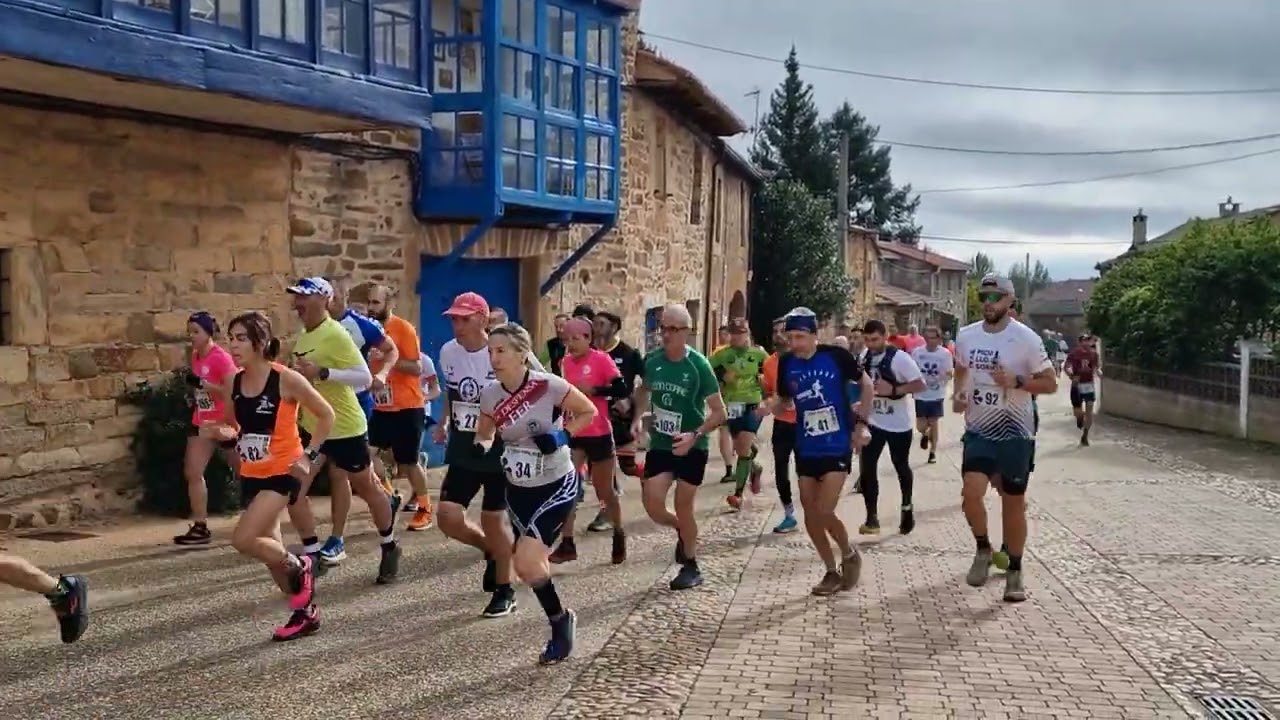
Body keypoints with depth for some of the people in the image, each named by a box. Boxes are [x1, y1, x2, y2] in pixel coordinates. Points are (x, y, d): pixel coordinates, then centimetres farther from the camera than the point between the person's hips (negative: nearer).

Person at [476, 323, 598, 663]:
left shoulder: (549, 386, -22)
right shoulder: (490, 394, -7)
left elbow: (589, 411, -7)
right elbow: (485, 432, 11)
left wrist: (562, 436, -21)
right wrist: (480, 449, -11)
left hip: (557, 485, -6)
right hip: (518, 489, 6)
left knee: (526, 564, -16)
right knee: (530, 564, 11)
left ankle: (560, 621, 11)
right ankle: (560, 623, 35)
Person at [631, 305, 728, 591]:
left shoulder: (699, 365, -17)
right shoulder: (652, 361, -5)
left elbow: (719, 412, -13)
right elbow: (644, 389, 18)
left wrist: (694, 435, -26)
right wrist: (638, 418, 2)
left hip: (691, 448, -4)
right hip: (659, 445, 4)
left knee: (683, 507, 3)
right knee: (652, 506, -3)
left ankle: (691, 567, 24)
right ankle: (682, 531, 31)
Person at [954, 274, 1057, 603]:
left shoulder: (1025, 338, -10)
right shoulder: (965, 336, 2)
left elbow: (1050, 383, -6)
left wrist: (1016, 382, -23)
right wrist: (958, 394, 0)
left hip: (1015, 433, -2)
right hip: (978, 431, 2)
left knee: (1014, 503, 6)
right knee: (971, 492, -16)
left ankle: (1015, 572, 22)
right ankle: (983, 549, 11)